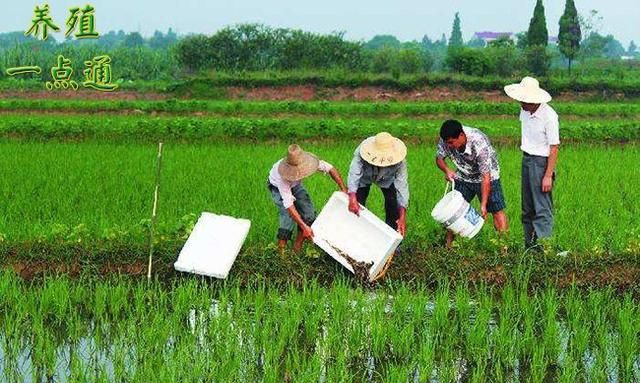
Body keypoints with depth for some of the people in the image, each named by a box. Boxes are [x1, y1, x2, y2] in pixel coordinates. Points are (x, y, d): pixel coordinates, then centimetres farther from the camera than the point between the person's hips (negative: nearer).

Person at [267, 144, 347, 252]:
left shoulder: (307, 162, -34)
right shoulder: (282, 175, -45)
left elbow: (330, 168, -20)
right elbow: (288, 204, -46)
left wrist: (344, 190, -27)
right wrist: (304, 226, -51)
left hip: (295, 185, 5)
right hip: (277, 187, -5)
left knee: (309, 213, -8)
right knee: (288, 215, -24)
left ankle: (297, 248, 4)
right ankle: (280, 250, -14)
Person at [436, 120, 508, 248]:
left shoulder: (479, 144, -38)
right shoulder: (446, 140, -23)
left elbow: (486, 177, -34)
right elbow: (439, 158, -3)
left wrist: (483, 205, -34)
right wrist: (447, 170, -26)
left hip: (487, 176, -4)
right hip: (463, 177, 4)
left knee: (497, 211, -10)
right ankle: (448, 246, 8)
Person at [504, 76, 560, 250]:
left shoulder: (549, 116, -20)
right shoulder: (524, 111, 2)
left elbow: (554, 148, -18)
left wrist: (548, 176, -19)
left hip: (541, 162, -8)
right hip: (526, 159, 8)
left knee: (542, 208, -9)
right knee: (527, 208, 13)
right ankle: (529, 246, 21)